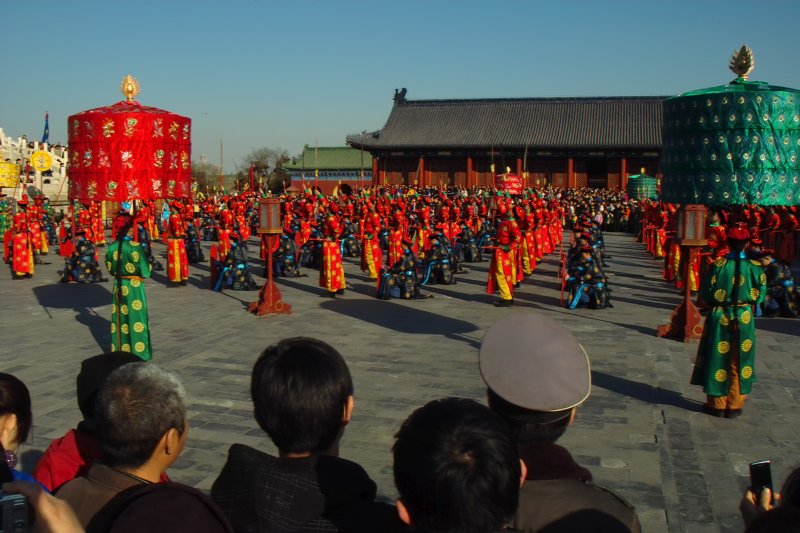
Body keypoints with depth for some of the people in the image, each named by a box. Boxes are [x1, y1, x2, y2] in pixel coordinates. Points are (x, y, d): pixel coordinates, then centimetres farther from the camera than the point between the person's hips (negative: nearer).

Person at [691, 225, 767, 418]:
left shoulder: (717, 266, -12)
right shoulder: (755, 267, -7)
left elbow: (705, 294, -7)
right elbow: (760, 295, 1)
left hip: (719, 318, -1)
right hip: (745, 320, 1)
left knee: (718, 359, 10)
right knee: (739, 363, 11)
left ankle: (716, 404, 17)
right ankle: (734, 406, 17)